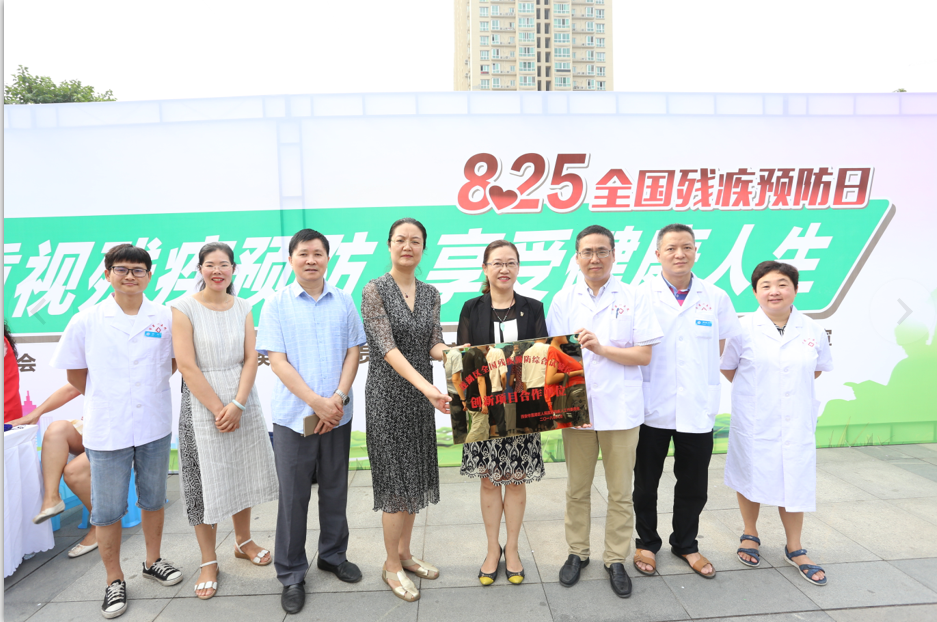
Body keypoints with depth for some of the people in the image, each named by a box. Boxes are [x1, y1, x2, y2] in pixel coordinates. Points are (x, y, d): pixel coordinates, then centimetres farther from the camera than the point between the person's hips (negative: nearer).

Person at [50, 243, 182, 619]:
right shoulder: (86, 321, -6)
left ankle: (153, 562, 36)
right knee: (107, 509, 8)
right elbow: (75, 374, 5)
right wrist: (107, 400, 9)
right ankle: (114, 581, 26)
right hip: (106, 431, -1)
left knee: (153, 499, 16)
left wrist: (147, 388, 8)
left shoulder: (166, 318, -3)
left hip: (155, 426, 1)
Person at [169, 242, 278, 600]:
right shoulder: (184, 308, -8)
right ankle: (209, 562, 20)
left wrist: (237, 404, -12)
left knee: (241, 474, 15)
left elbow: (250, 359, -1)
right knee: (206, 481, 4)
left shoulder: (243, 307, 3)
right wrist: (218, 408, -13)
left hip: (242, 401, 4)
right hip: (202, 404, -3)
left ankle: (243, 541, 35)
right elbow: (187, 366, -12)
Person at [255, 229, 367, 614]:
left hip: (338, 415, 2)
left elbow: (353, 352, 3)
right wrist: (316, 402, -15)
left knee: (335, 491, 15)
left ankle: (334, 556, 35)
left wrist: (338, 398, -10)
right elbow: (277, 360, -8)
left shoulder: (343, 301, 4)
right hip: (294, 415, -2)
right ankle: (291, 575, 24)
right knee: (293, 496, 7)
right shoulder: (277, 304, -3)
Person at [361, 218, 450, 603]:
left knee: (415, 477, 14)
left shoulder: (430, 294, 7)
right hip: (388, 394, -6)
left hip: (421, 395, 6)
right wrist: (427, 386, -31)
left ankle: (404, 553, 32)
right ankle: (392, 565, 20)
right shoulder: (375, 290, -11)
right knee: (396, 482, 1)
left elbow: (433, 345, 1)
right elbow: (387, 347, -20)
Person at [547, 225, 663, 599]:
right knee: (577, 490, 14)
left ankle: (616, 560, 27)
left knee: (620, 492, 9)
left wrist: (602, 348, -17)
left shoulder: (633, 299, -1)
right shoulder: (563, 300, 4)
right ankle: (577, 553, 31)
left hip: (620, 409, -1)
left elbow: (645, 355, -5)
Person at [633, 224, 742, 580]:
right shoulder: (640, 295, -6)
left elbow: (720, 344, 15)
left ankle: (685, 544, 36)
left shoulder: (716, 298, 3)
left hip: (698, 408, 2)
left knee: (693, 484, 15)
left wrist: (701, 377, 9)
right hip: (652, 407, -2)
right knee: (646, 481, 13)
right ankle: (646, 543, 33)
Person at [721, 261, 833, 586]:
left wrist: (791, 387, 4)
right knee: (751, 478, 11)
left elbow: (818, 368, 14)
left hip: (796, 422, 2)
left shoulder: (812, 331, -1)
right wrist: (755, 390, 0)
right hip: (753, 422, -2)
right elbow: (728, 368, 3)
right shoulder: (744, 329, -9)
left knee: (794, 483, 9)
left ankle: (795, 549, 28)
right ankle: (750, 535, 34)